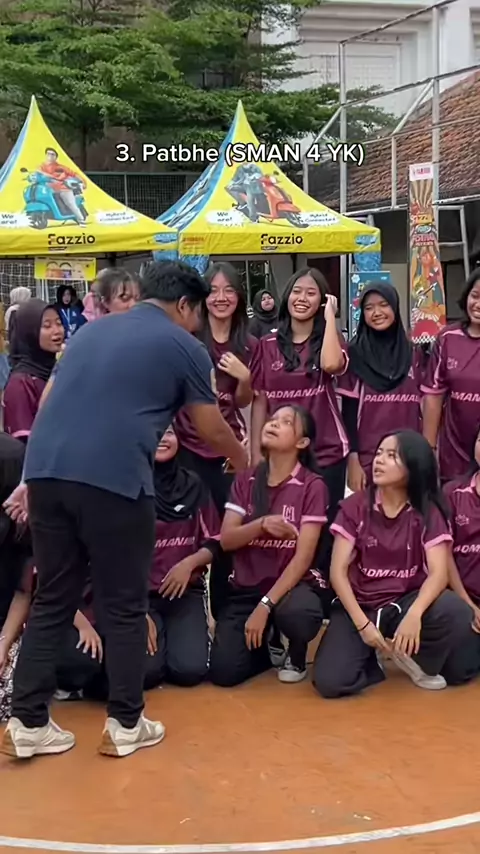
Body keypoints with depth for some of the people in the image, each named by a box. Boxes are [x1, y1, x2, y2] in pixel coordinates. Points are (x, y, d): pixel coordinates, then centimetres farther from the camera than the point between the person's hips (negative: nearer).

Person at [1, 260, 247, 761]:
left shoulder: (91, 330, 26)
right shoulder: (183, 347, 9)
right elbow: (213, 431, 18)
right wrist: (247, 463, 37)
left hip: (46, 470, 6)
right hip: (112, 478, -6)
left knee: (51, 602, 14)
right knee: (125, 607, 9)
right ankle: (125, 725, 17)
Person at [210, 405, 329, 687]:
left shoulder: (312, 485, -8)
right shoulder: (245, 481, 5)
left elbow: (303, 557, -14)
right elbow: (226, 540, -3)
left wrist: (265, 606, -21)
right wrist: (261, 524, -23)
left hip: (295, 584, -3)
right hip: (247, 586, 3)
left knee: (295, 614, -40)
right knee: (224, 672, -17)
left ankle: (296, 655, -1)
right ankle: (265, 647, 19)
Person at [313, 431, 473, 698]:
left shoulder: (429, 512, -4)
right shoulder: (355, 506, -3)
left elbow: (438, 573, -16)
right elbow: (338, 571, -7)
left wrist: (414, 614, -36)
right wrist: (363, 623, -20)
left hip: (405, 602, 1)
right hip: (359, 606, -1)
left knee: (457, 613, -33)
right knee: (329, 681, -27)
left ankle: (415, 660, 0)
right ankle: (375, 658, 8)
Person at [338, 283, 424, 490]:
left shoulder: (414, 355, 9)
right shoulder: (355, 354, 0)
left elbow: (421, 409, 11)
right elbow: (348, 411, -3)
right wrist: (353, 461, -9)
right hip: (367, 460, -3)